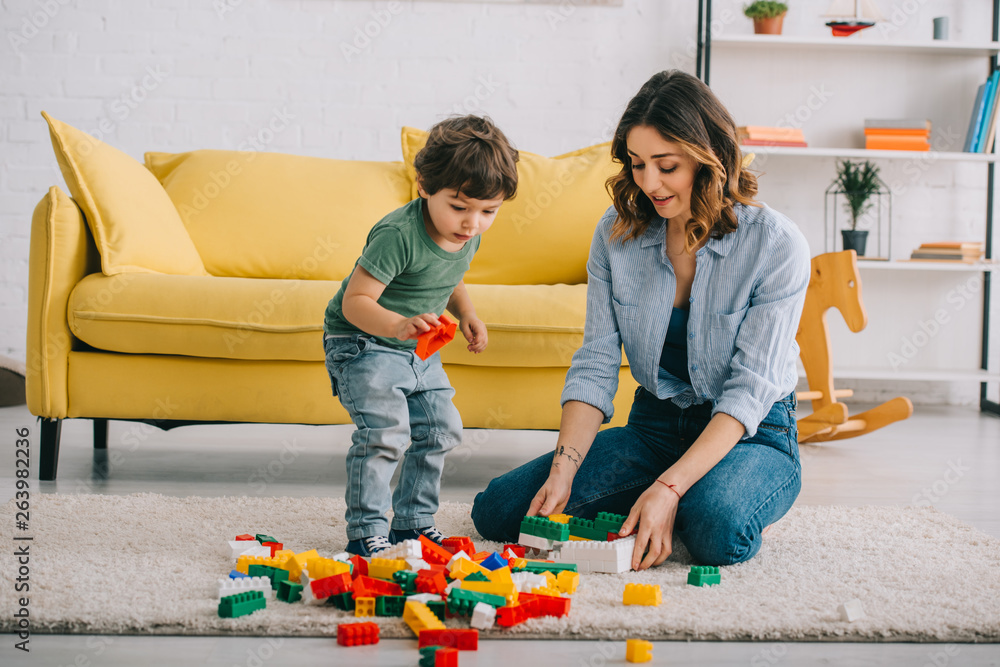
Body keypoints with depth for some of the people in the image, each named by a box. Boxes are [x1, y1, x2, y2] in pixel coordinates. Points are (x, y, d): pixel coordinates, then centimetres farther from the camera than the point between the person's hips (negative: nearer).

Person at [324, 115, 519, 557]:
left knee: (440, 429, 10)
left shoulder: (468, 235, -4)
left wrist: (466, 315, 1)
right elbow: (355, 301, -31)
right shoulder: (398, 235, -30)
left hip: (419, 353, 8)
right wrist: (398, 325, -48)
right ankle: (366, 533, -7)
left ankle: (413, 522, 25)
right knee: (385, 432, -20)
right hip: (363, 344, -8)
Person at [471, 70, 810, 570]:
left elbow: (750, 389, -20)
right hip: (653, 427, 4)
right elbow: (595, 365, -5)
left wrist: (670, 488, -32)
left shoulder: (776, 244, -17)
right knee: (497, 510, -11)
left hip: (753, 434, -4)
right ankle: (647, 513, 8)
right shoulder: (617, 233, -4)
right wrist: (563, 469, -21)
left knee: (717, 531, -38)